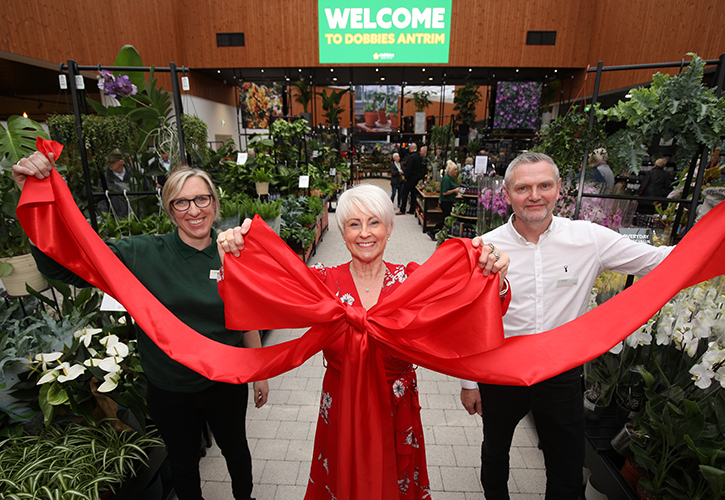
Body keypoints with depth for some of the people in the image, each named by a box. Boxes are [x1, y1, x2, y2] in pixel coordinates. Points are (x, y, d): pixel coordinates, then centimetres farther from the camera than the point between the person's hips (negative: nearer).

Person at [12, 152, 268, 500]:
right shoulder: (142, 255, -15)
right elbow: (61, 263, -20)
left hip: (227, 383, 1)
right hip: (169, 390, 0)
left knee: (235, 448, 25)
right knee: (183, 459, 25)